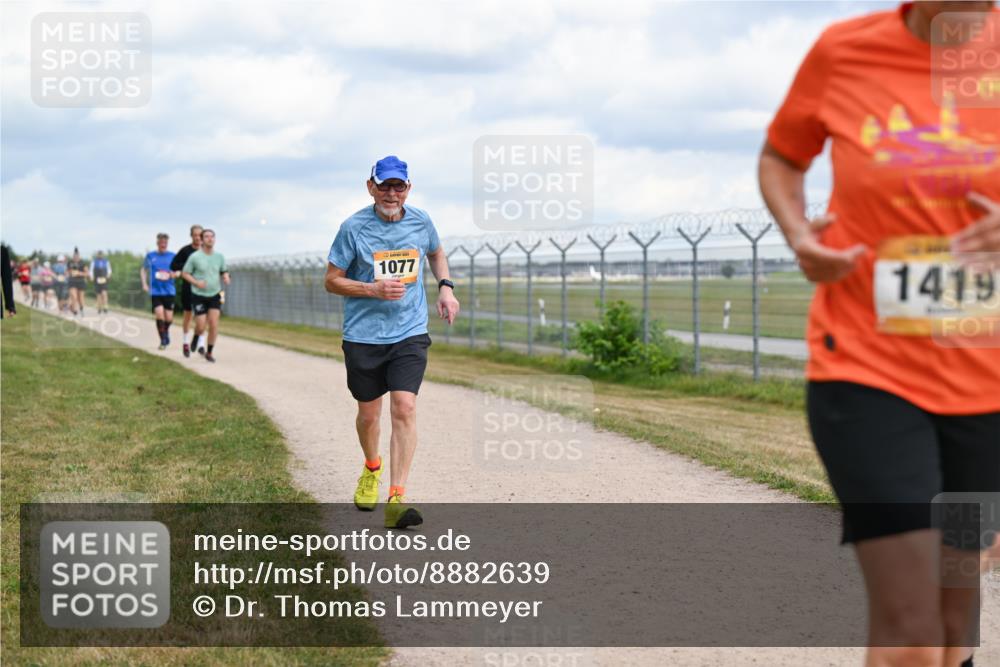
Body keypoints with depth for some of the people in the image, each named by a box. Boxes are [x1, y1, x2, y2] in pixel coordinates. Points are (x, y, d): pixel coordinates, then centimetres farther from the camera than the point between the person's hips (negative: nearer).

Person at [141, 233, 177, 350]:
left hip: (169, 291, 1)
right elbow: (143, 270, 15)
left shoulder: (172, 256, 4)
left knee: (169, 318, 2)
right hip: (155, 291, -1)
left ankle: (166, 331, 36)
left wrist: (174, 274, -13)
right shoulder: (150, 255, 5)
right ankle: (163, 340, -1)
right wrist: (144, 284, 4)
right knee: (159, 314, -14)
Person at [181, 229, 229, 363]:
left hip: (215, 295, 2)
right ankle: (196, 337, 32)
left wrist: (226, 278, -9)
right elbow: (184, 273, -2)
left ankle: (209, 352, 6)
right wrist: (196, 282, -19)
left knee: (214, 324, -9)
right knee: (201, 327, -6)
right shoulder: (194, 256, -10)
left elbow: (224, 271, 15)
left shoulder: (219, 256, 0)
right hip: (199, 295, -2)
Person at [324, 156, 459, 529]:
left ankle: (396, 500, -17)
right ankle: (372, 469, 43)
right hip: (363, 335, -1)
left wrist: (445, 287, 8)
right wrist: (374, 289, -17)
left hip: (410, 334, 1)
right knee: (368, 414, 10)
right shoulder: (354, 228, -7)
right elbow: (332, 280, -2)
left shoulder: (421, 222, 3)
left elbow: (436, 253, 25)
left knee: (404, 408, -15)